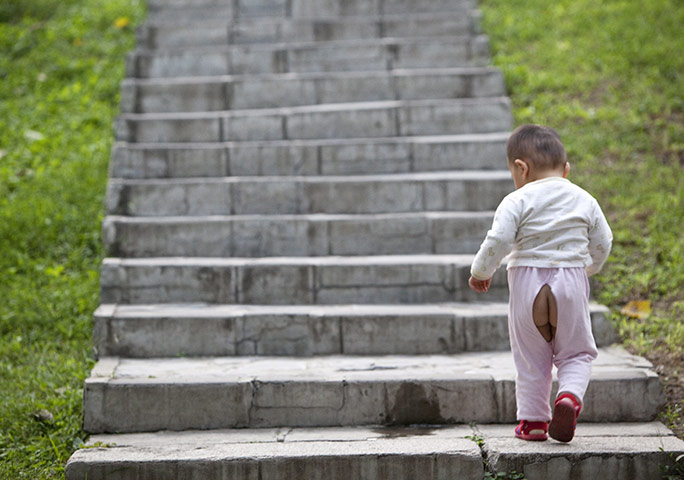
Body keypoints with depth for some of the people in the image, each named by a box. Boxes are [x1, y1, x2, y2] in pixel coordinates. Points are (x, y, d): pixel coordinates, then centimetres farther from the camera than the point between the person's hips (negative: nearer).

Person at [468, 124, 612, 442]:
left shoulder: (517, 201, -7)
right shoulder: (584, 200, 6)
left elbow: (498, 241, -14)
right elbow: (603, 243, 10)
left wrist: (480, 272, 2)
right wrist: (588, 267, 30)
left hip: (527, 285, -2)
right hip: (571, 284, 2)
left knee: (530, 357, 10)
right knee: (576, 352, 14)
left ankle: (533, 419, 15)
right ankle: (570, 394, -12)